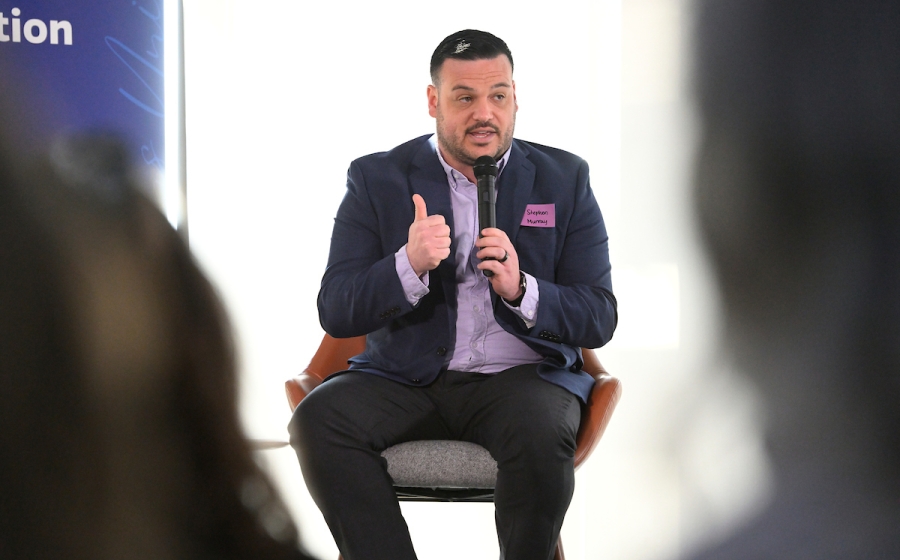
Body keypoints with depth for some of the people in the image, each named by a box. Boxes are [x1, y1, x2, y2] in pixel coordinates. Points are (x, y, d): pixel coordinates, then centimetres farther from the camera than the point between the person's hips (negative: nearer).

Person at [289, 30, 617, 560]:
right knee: (318, 419, -28)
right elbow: (335, 312, -4)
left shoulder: (564, 179, 7)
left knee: (541, 434, -35)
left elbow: (599, 319, 1)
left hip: (521, 377, -1)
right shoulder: (378, 179, 5)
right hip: (406, 378, 1)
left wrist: (520, 291, -18)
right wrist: (409, 266, -23)